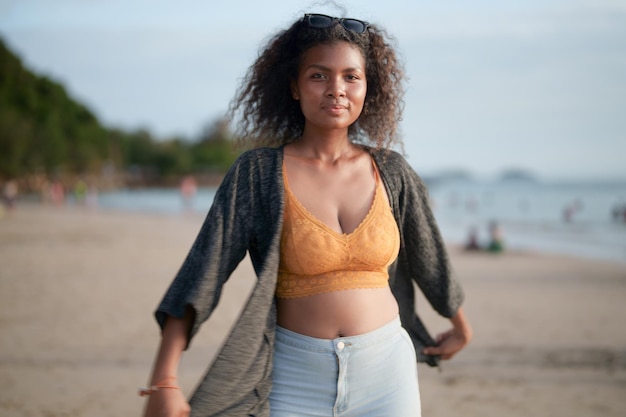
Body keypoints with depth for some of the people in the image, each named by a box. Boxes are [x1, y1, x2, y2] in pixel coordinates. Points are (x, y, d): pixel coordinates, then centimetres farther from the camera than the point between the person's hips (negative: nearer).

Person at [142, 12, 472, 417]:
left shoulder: (392, 172, 3)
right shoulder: (258, 172, -6)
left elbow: (430, 260, 18)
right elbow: (201, 275, -10)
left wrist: (461, 330, 31)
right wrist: (164, 380, -19)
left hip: (385, 372, 2)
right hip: (297, 378, -2)